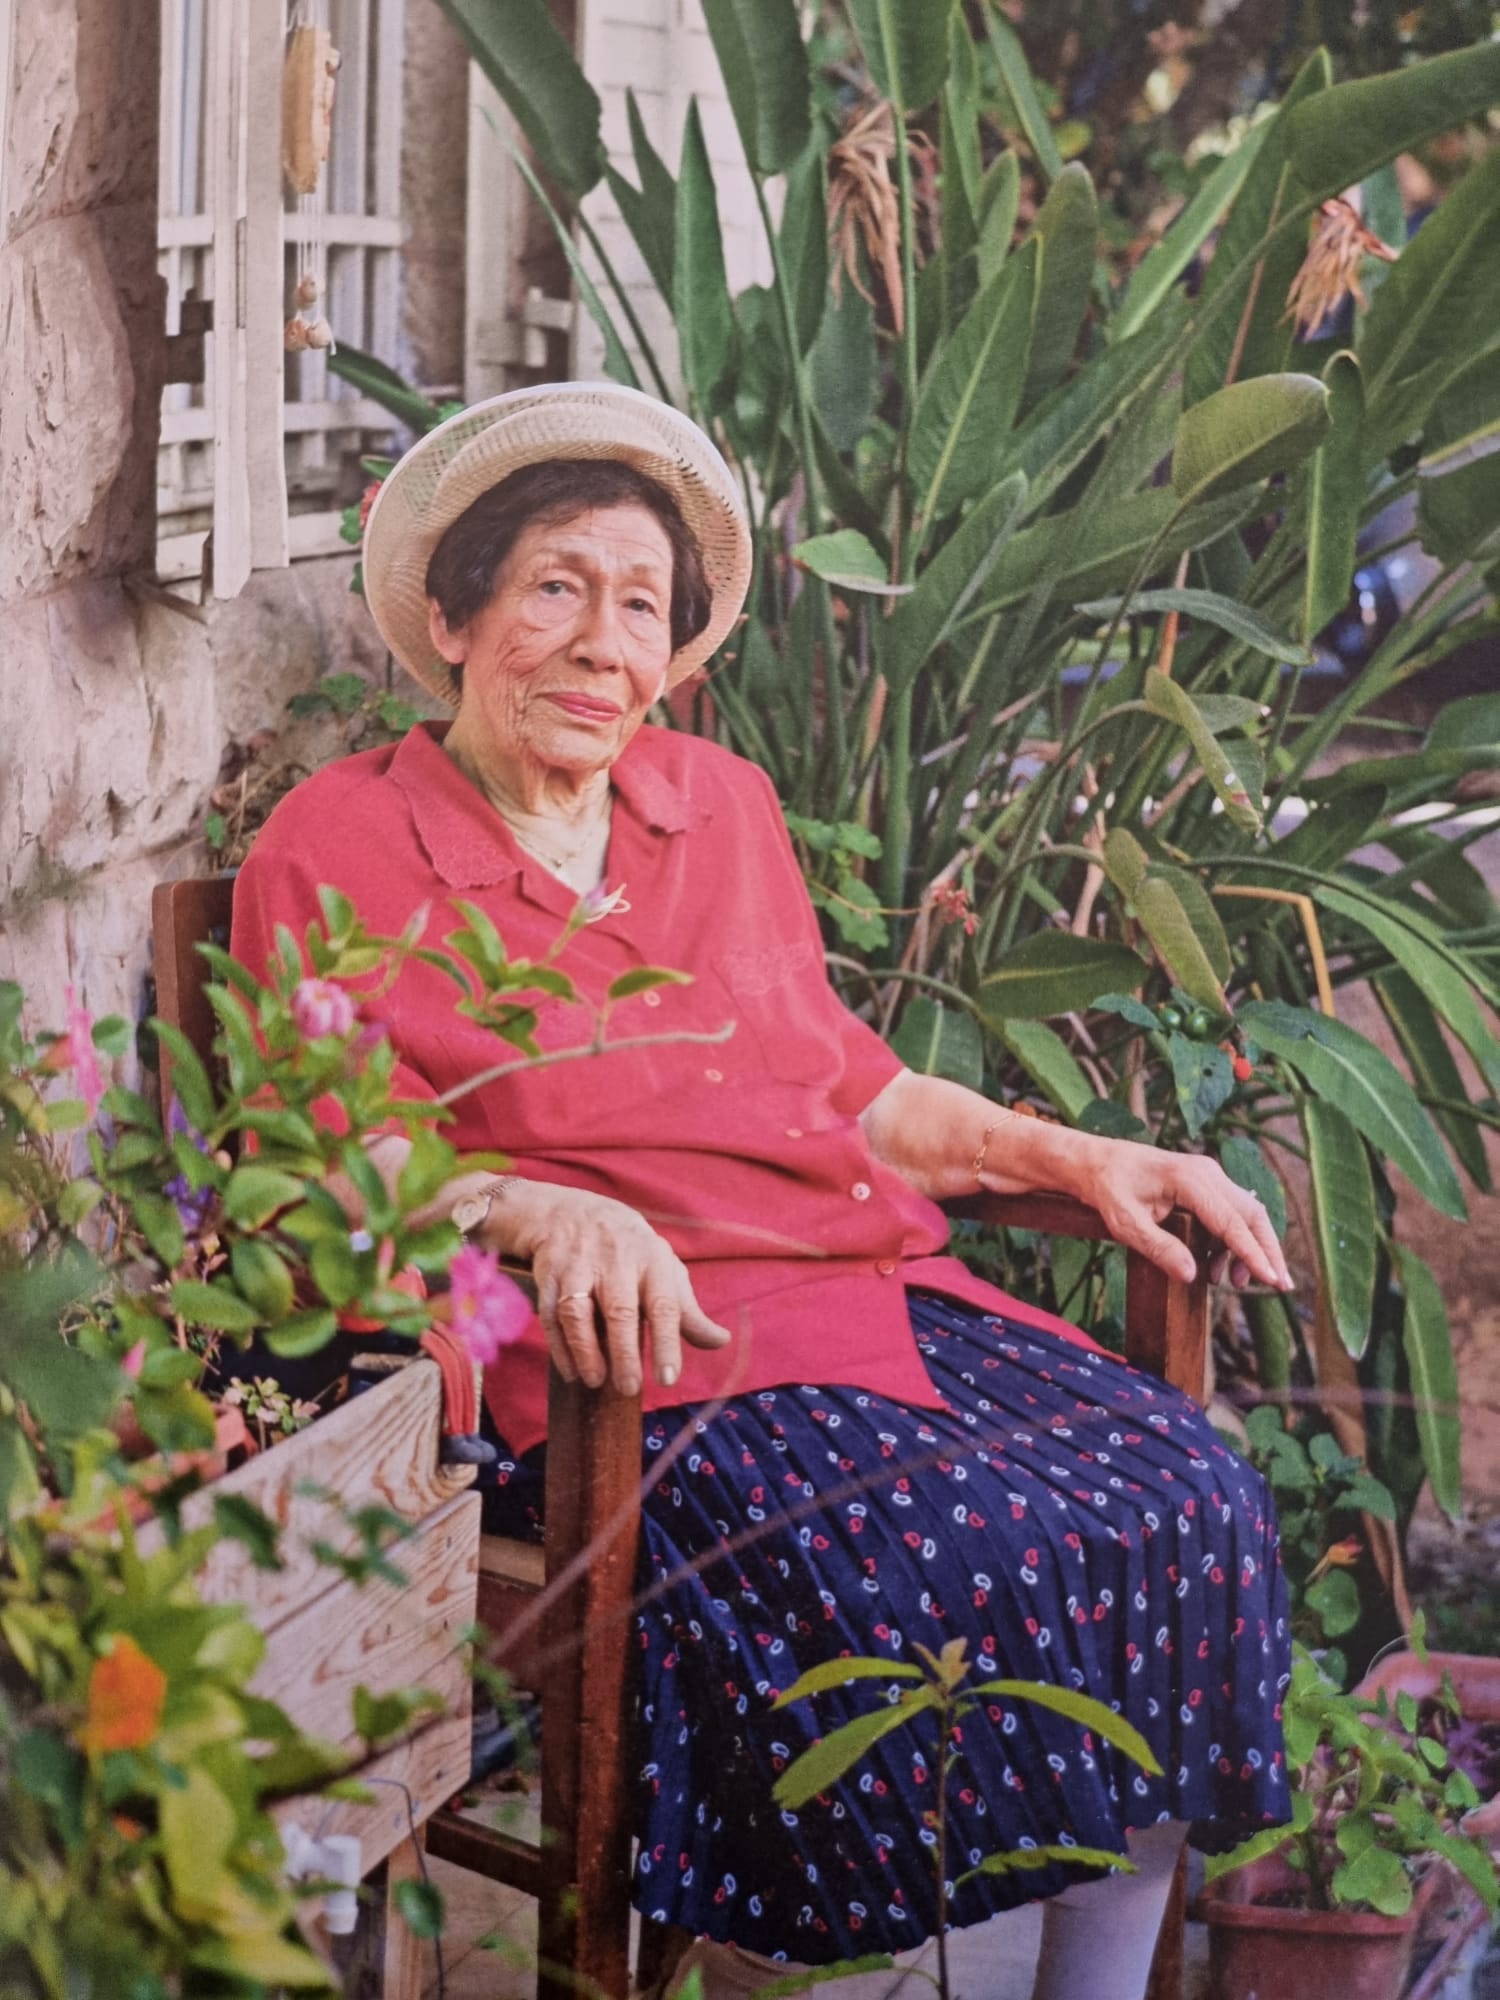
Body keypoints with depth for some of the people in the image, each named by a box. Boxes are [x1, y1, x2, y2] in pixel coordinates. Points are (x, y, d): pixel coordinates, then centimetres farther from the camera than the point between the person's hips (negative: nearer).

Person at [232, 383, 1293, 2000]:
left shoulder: (719, 803, 20)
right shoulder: (334, 853, 3)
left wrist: (1076, 1158, 13)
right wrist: (549, 1213, -25)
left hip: (865, 1284, 6)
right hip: (613, 1348, -6)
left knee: (1188, 1500, -16)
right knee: (924, 1558, -32)